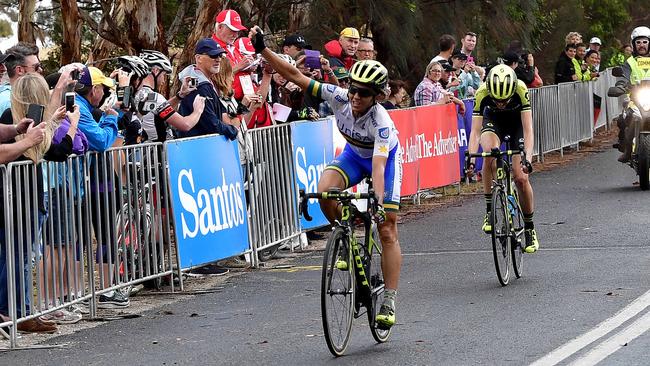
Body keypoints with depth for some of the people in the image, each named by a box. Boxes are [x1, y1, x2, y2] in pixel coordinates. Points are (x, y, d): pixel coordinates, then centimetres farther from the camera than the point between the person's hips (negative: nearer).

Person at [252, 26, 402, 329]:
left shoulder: (381, 122, -38)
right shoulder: (340, 98, -28)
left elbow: (378, 167, -47)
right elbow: (295, 76, -29)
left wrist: (378, 204, -60)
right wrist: (263, 50, -39)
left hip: (384, 158, -4)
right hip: (354, 154, 4)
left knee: (387, 231, -7)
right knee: (325, 189, -29)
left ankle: (389, 301, -2)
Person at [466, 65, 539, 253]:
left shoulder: (521, 90, -35)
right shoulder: (482, 93, -33)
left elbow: (528, 130, -36)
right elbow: (475, 131, -34)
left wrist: (527, 158, -49)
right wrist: (471, 160, -48)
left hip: (517, 122, 0)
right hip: (493, 120, 0)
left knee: (521, 177, -9)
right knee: (490, 152, -33)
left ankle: (529, 228, 11)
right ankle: (489, 210, -21)